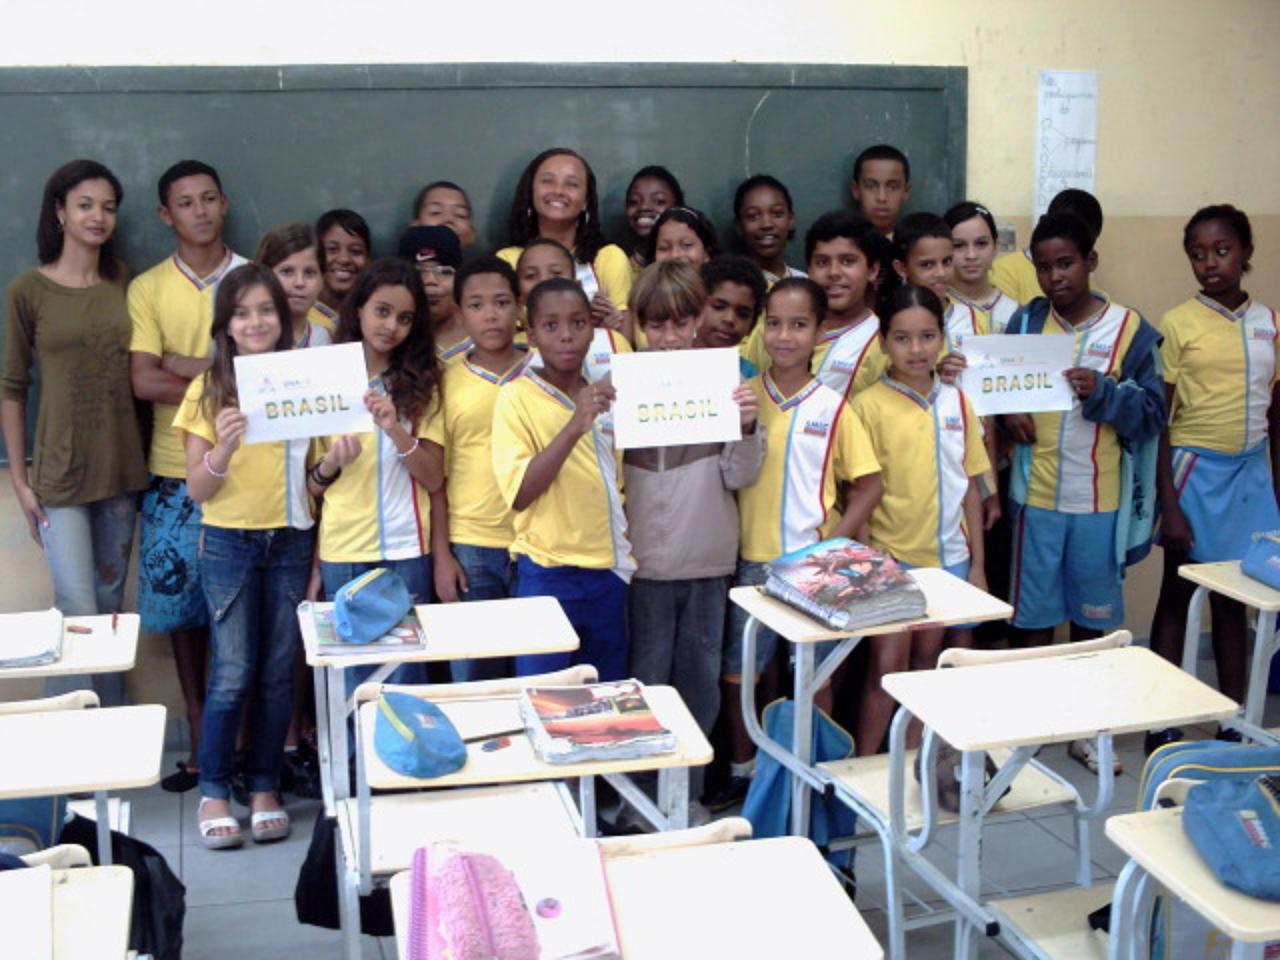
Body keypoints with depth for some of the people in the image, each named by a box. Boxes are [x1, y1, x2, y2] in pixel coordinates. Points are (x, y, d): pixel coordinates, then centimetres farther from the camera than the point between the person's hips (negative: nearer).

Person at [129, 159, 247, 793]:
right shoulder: (147, 289, 4)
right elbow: (143, 382, -7)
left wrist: (182, 365, -12)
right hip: (176, 476, 1)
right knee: (182, 605, 7)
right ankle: (200, 735, 19)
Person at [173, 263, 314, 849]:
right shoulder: (208, 391, -2)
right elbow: (197, 489, -4)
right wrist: (223, 451, -22)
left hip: (290, 541, 2)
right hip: (229, 543, -2)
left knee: (278, 672, 7)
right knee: (233, 675, -3)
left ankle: (265, 787, 20)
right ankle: (213, 792, 12)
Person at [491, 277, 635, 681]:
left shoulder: (602, 395, 10)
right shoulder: (517, 396, -9)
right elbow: (519, 493, -19)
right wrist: (574, 426, -27)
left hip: (608, 570, 6)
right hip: (549, 574, -5)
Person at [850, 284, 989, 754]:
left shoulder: (956, 402, 3)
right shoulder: (869, 406, -10)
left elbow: (970, 486, 7)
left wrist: (977, 564, 7)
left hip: (948, 556, 4)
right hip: (890, 557, -4)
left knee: (926, 660, 14)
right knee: (887, 665, -1)